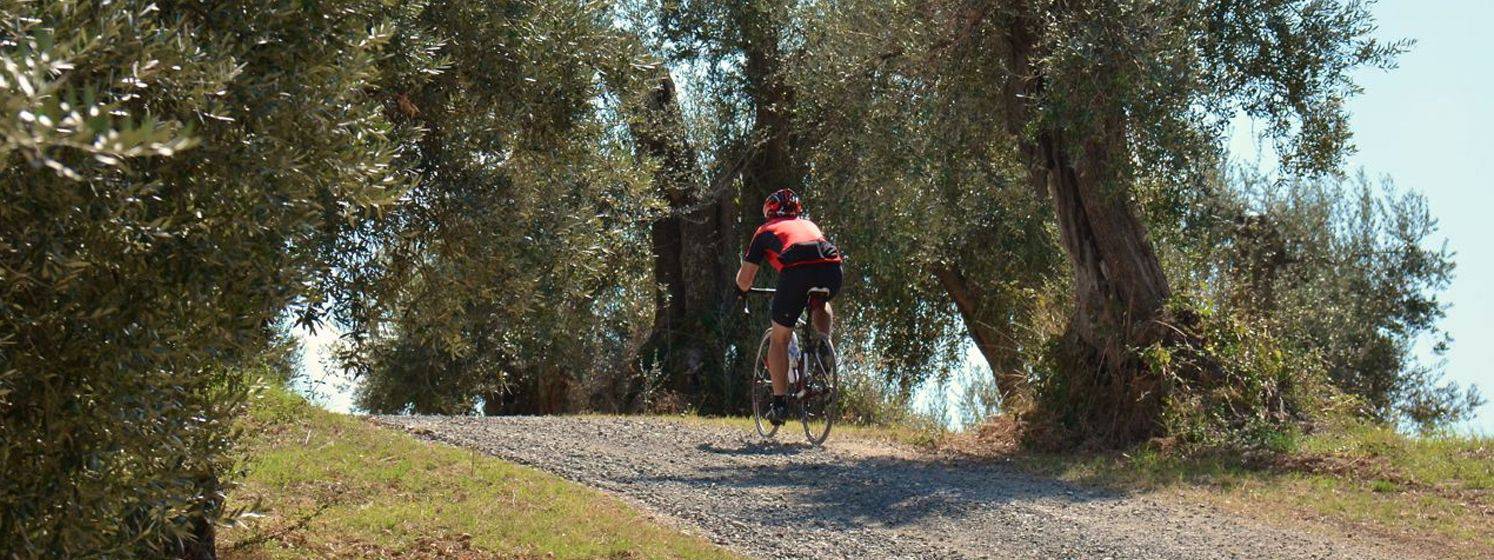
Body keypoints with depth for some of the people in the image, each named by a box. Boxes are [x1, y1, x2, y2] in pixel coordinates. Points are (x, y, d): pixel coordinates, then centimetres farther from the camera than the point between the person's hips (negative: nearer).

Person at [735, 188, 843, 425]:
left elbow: (744, 280, 25)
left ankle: (780, 403, 8)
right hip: (832, 269, 3)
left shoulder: (766, 231, 28)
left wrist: (741, 288, 47)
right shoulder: (810, 225, 38)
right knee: (821, 305, 38)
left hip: (796, 272, -3)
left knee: (779, 339, 14)